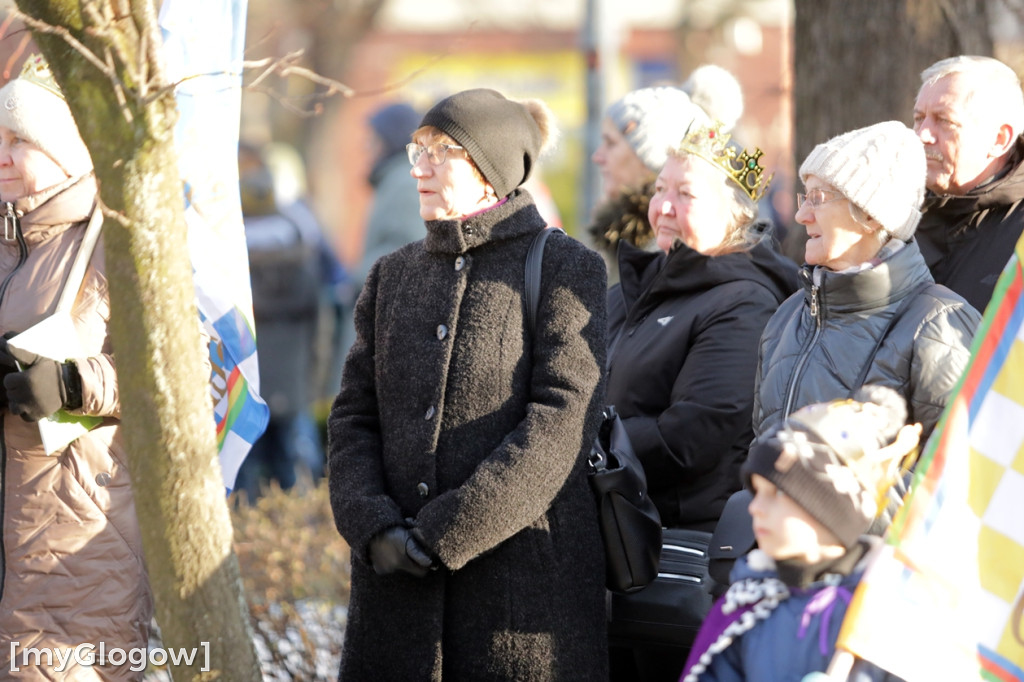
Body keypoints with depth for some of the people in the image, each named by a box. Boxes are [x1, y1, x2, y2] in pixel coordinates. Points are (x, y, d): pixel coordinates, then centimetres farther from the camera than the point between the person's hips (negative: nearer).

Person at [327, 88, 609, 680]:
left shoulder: (564, 269, -2)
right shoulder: (394, 276, 16)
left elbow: (561, 421, -12)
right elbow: (353, 416, 10)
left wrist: (447, 532, -17)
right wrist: (373, 526, -9)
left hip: (526, 577, -5)